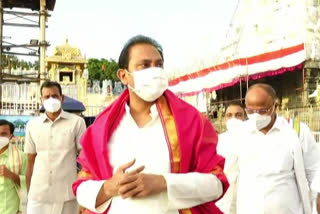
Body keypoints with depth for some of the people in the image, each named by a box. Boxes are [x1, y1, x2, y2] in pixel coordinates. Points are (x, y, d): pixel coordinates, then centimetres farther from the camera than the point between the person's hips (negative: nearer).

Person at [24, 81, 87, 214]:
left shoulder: (77, 122, -1)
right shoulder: (32, 125, 7)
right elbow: (31, 161, 12)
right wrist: (28, 193, 8)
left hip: (66, 195, -2)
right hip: (37, 195, 2)